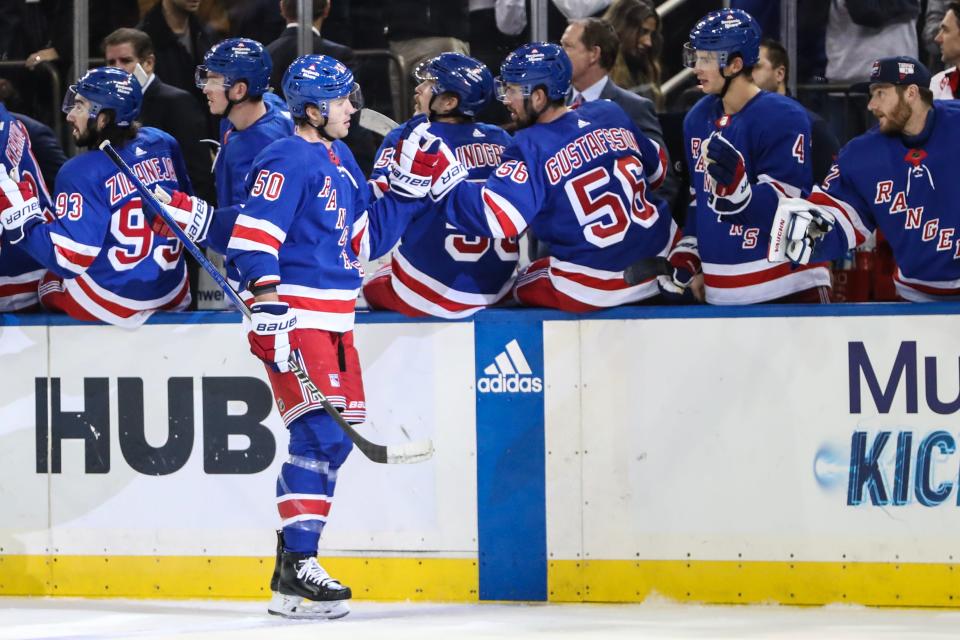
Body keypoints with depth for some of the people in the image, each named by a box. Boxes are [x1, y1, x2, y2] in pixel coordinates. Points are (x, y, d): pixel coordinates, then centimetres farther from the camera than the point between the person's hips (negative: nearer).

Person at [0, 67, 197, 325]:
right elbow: (184, 205, 13)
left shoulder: (82, 172, -21)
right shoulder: (163, 144, -2)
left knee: (48, 281, 22)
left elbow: (69, 259, -24)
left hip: (112, 305, -6)